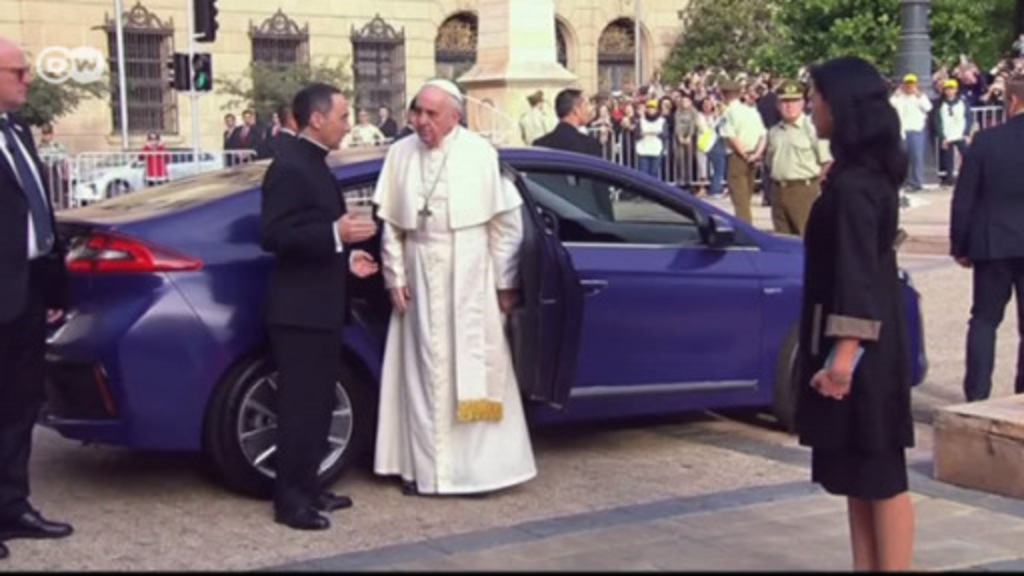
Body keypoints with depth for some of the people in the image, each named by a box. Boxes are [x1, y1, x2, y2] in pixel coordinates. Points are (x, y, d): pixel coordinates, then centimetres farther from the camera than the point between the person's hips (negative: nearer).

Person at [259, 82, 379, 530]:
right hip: (299, 308, -10)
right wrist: (336, 235, -29)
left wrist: (346, 256, 12)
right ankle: (289, 499, 3)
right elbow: (272, 236, -24)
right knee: (299, 405, -4)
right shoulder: (290, 166, -16)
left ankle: (307, 487, 24)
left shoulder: (314, 164, 15)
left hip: (320, 307, 10)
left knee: (319, 403, 15)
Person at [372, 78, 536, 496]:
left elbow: (506, 222, -3)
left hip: (470, 275, -2)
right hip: (420, 274, 2)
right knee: (424, 370, 6)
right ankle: (423, 463, 14)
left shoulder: (480, 153, -6)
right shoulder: (401, 154, 0)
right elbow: (391, 224, 4)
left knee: (474, 368, 4)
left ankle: (478, 463, 13)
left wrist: (505, 283, -3)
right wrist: (395, 277, 0)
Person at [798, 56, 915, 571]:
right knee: (857, 472, 14)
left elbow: (857, 272, -23)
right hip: (867, 339, 10)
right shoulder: (867, 173, 12)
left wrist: (845, 348, -25)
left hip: (857, 341, -10)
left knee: (877, 473, -3)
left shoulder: (852, 184, -18)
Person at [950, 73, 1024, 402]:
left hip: (994, 244, 0)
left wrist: (959, 246, 4)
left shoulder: (985, 141, -8)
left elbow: (963, 198, -6)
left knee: (984, 320, 10)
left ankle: (976, 396, 7)